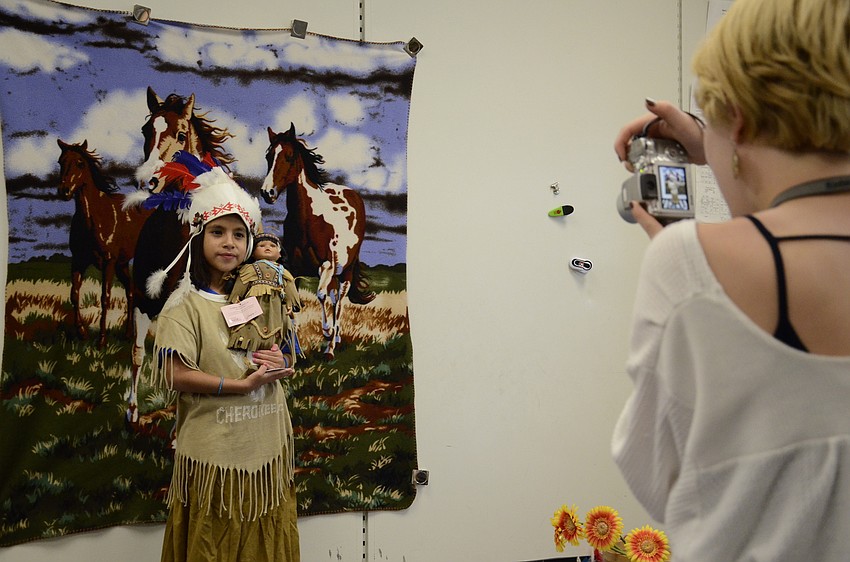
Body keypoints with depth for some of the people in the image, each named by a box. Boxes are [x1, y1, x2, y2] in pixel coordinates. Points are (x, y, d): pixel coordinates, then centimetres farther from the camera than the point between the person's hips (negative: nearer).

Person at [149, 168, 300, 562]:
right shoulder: (186, 304, -7)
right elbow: (176, 375, -15)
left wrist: (281, 364, -2)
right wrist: (243, 385, -16)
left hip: (267, 445, 5)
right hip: (215, 451, -5)